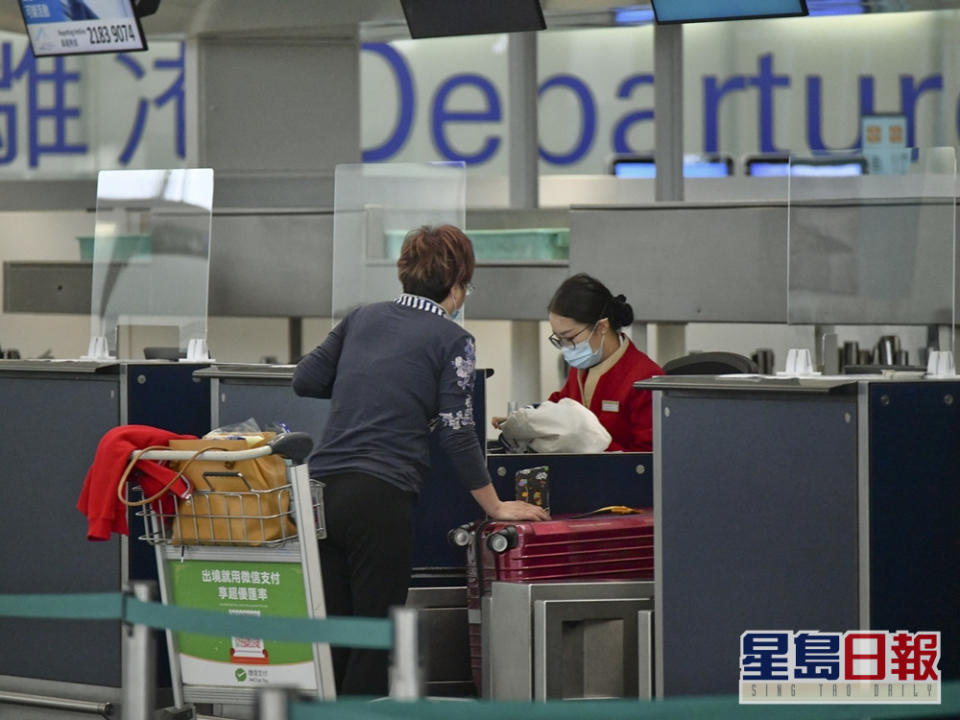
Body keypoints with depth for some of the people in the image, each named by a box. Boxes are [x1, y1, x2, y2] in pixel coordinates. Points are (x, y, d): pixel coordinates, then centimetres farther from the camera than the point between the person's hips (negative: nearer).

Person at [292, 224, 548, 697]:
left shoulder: (363, 318, 16)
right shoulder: (452, 341, 1)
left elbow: (305, 380, 17)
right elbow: (457, 433, -3)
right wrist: (495, 508, 6)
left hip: (320, 490, 6)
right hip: (379, 498, -5)